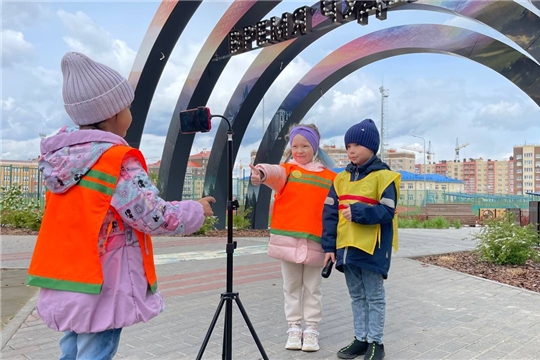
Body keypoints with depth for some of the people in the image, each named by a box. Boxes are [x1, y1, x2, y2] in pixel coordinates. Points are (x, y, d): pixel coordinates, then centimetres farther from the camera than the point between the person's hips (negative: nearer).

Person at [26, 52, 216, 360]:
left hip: (66, 281, 8)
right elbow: (154, 217, -18)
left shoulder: (60, 153, 3)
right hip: (102, 286, -7)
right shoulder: (120, 162, -19)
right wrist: (197, 210, -3)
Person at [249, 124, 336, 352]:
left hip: (315, 241, 0)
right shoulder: (288, 170, 3)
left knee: (312, 288, 11)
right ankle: (294, 328, 24)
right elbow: (275, 173, -21)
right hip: (288, 239, 0)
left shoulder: (329, 177, 7)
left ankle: (311, 330, 23)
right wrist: (262, 173, -45)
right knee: (291, 287, 11)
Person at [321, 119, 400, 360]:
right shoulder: (341, 178, 8)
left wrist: (358, 212, -26)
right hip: (346, 247, 6)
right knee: (357, 296, 16)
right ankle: (360, 339, 29)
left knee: (374, 297, 7)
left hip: (372, 248, -6)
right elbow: (330, 213, 6)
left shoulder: (383, 176, -8)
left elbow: (387, 212, -15)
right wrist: (329, 245, 1)